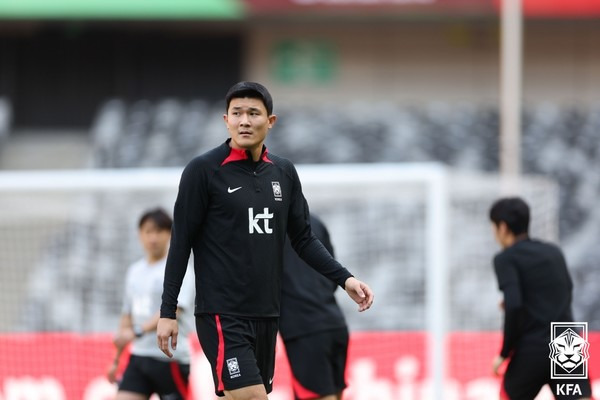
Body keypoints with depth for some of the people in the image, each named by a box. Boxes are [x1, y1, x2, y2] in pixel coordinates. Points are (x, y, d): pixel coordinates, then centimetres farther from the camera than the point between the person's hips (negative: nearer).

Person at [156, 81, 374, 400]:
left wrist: (344, 279, 2)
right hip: (222, 314, -6)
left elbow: (303, 239, 15)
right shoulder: (203, 170, -6)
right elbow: (181, 242, -5)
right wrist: (168, 311, -7)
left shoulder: (284, 173, 9)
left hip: (266, 314, 6)